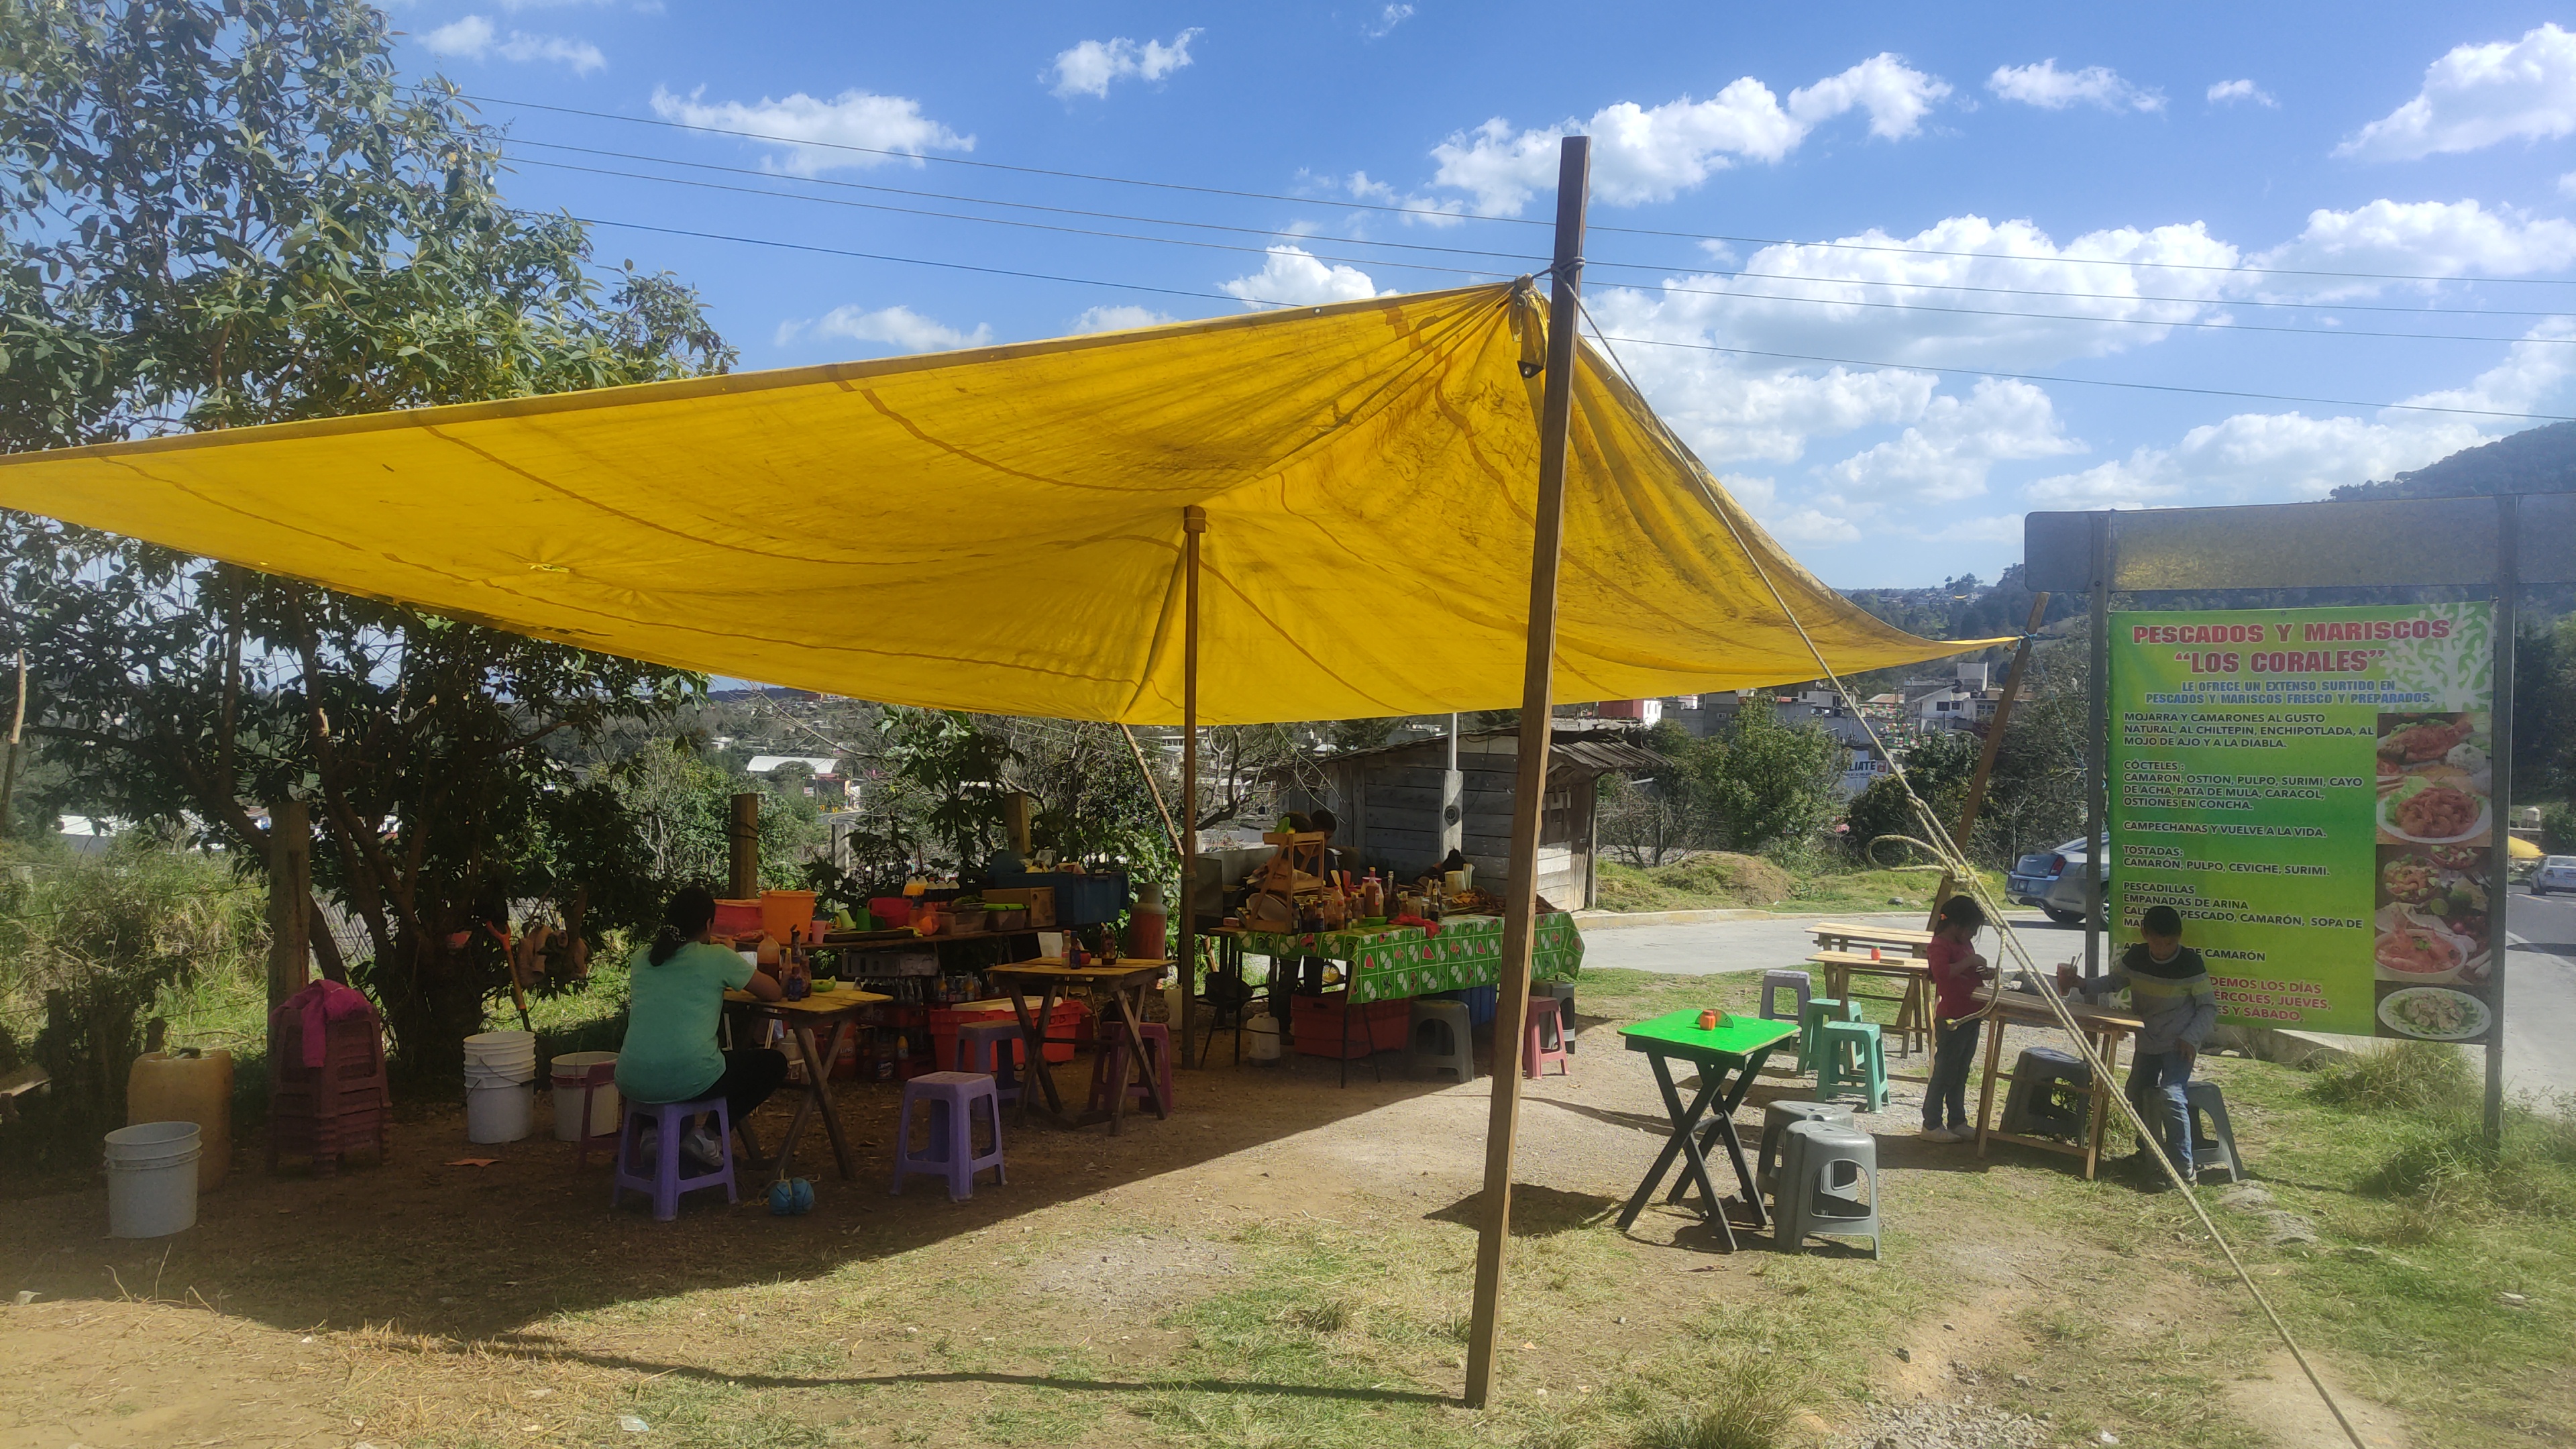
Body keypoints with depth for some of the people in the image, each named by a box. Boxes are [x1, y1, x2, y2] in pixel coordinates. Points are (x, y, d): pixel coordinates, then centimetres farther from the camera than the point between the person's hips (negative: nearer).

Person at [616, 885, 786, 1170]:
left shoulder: (641, 958, 13)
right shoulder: (718, 958, 0)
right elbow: (773, 993, 11)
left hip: (632, 1082, 6)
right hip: (689, 1080, -6)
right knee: (774, 1063, 17)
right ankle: (704, 1135, 8)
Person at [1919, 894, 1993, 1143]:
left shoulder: (1965, 945, 16)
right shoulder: (1939, 946, -15)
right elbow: (1943, 971, -34)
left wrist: (1984, 974, 9)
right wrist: (1969, 961, -29)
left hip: (1970, 1017, 9)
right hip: (1951, 1019, -9)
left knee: (1960, 1075, 16)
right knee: (1944, 1073, -3)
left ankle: (1957, 1121, 24)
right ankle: (1931, 1125, 3)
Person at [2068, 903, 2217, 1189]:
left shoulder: (2190, 965, -14)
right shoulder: (2136, 957, -2)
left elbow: (2209, 1007, -7)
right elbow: (2114, 981, 14)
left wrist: (2191, 1038, -18)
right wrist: (2086, 986, -5)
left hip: (2179, 1044, -6)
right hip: (2147, 1042, 6)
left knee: (2170, 1094, -21)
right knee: (2136, 1093, 6)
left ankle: (2183, 1169, -18)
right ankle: (2149, 1155, 28)